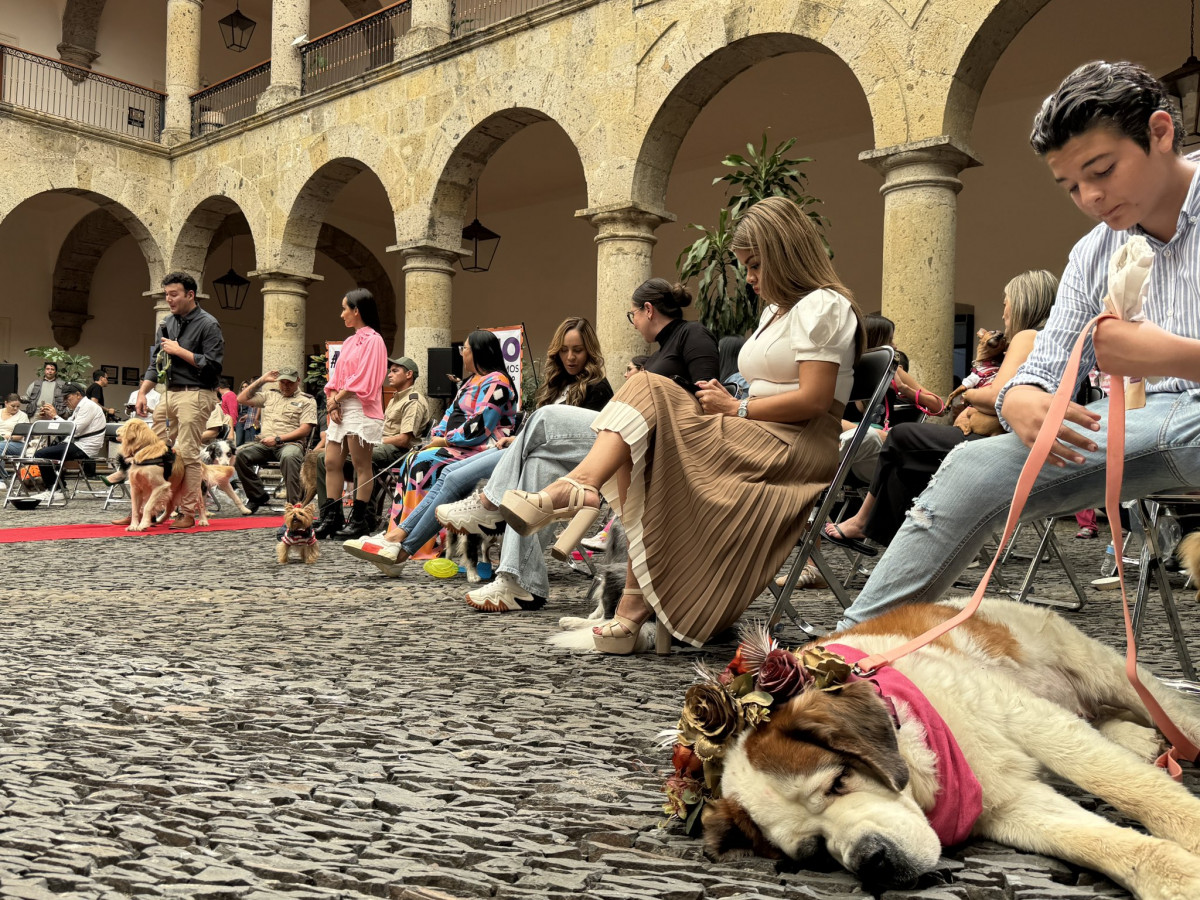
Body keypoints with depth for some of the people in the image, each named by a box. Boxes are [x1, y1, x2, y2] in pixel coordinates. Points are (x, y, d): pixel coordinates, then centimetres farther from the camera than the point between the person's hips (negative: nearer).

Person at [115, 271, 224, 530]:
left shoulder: (207, 324, -6)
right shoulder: (166, 324, 16)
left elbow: (213, 365, -14)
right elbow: (155, 362, 19)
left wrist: (179, 351, -12)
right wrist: (142, 393, 9)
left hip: (194, 395, -7)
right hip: (168, 393, 7)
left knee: (188, 454, -7)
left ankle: (188, 513, 1)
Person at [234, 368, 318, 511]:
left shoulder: (307, 400, 9)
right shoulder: (270, 396, 25)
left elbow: (305, 430, -3)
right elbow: (242, 399, 25)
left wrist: (277, 439, -12)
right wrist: (261, 380, 19)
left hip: (290, 442, -5)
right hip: (264, 444, 5)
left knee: (289, 456, -41)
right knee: (239, 453, -24)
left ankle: (294, 503, -37)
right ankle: (257, 496, -12)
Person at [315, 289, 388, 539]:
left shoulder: (373, 340, -6)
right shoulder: (350, 342, 21)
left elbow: (363, 380, -13)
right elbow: (337, 377, 18)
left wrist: (336, 399, -9)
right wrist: (331, 400, 1)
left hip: (360, 409, -9)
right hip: (340, 410, 9)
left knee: (361, 465, -5)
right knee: (331, 463, 4)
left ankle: (360, 519, -1)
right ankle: (332, 518, 7)